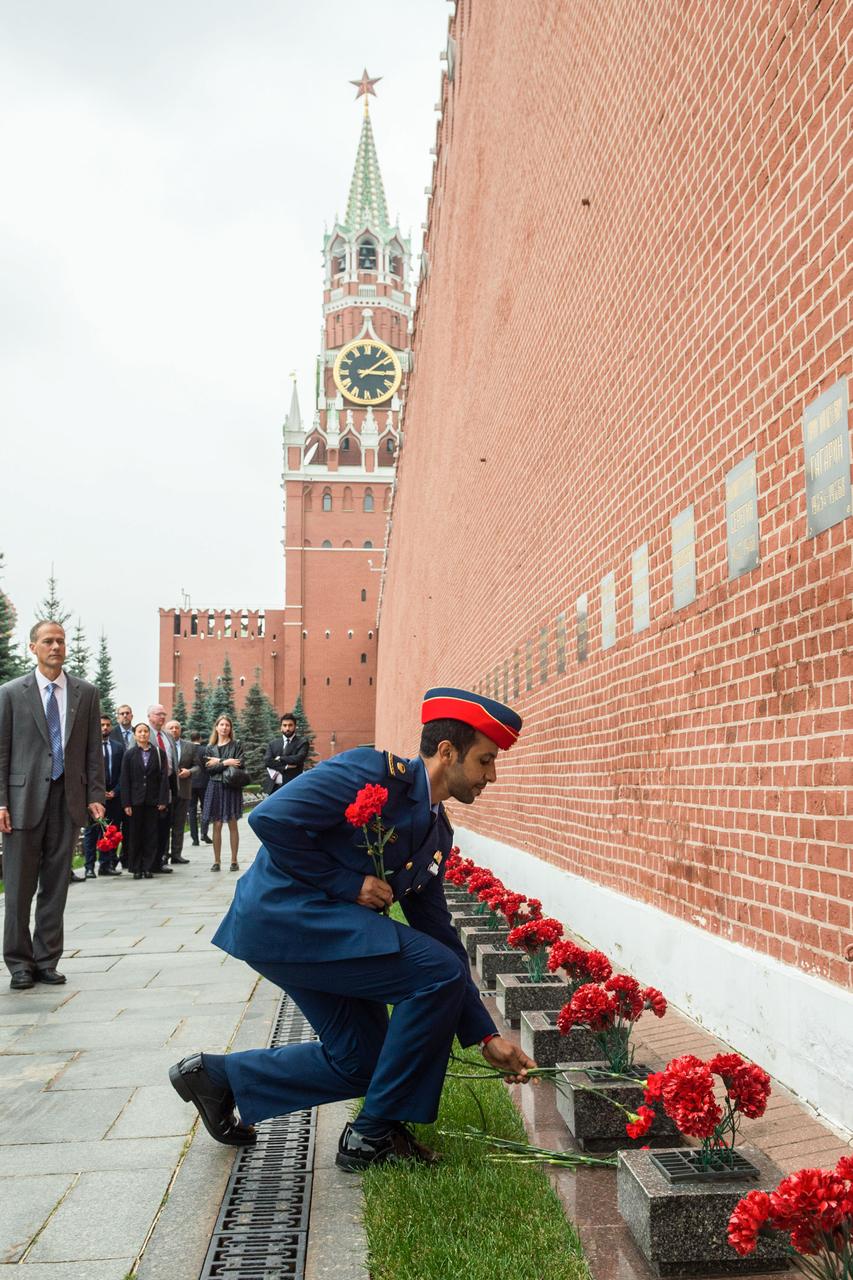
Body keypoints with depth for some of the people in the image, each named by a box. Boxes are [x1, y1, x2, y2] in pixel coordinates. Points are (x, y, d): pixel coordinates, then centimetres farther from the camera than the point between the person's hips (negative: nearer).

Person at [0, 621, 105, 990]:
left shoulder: (86, 693, 8)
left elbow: (94, 749, 9)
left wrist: (95, 795, 1)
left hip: (68, 800, 2)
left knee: (56, 886, 8)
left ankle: (47, 960, 18)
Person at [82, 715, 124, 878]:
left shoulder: (118, 747, 13)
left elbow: (122, 773, 10)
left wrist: (115, 791, -3)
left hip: (113, 795, 3)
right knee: (91, 832, -2)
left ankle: (106, 864, 11)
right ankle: (90, 867, 0)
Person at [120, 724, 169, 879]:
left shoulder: (158, 754, 4)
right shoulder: (129, 754, 4)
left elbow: (163, 777, 2)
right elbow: (125, 780, 1)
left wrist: (163, 800, -5)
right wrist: (126, 803, -6)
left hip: (153, 801, 0)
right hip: (136, 801, 0)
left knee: (151, 835, 2)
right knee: (135, 835, 3)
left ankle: (148, 868, 9)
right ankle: (136, 868, 10)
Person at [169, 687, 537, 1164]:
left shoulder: (437, 834, 11)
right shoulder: (374, 772, -15)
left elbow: (439, 936, 13)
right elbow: (270, 819, -24)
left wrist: (486, 1036, 10)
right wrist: (347, 883, -18)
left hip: (321, 926, 9)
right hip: (283, 911, -9)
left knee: (362, 1061, 12)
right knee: (439, 975, -15)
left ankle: (218, 1075, 26)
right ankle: (374, 1136, 1)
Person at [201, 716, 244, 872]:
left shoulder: (236, 746, 6)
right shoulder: (210, 748, 10)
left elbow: (239, 765, -9)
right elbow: (208, 769, -3)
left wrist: (218, 762, -7)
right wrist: (226, 763, -13)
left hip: (232, 787, -1)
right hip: (215, 787, 1)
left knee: (232, 824, 0)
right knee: (217, 825, 1)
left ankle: (234, 860, 4)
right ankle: (216, 861, 6)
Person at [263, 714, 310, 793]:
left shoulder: (302, 742, 3)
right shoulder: (273, 743, 13)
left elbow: (299, 758, -14)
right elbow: (267, 761, -1)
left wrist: (280, 759, -6)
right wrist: (285, 766, -12)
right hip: (274, 787, 4)